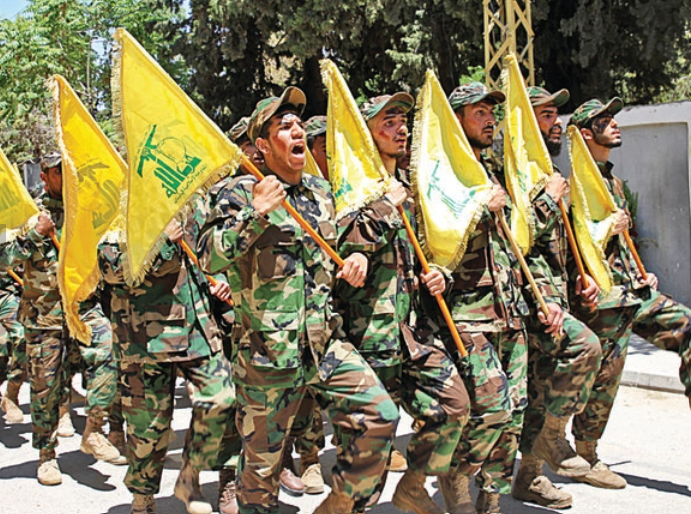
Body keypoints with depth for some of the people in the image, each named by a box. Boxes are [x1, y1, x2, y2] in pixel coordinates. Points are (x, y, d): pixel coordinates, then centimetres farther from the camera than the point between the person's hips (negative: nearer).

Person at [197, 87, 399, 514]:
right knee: (262, 459, 4)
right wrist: (256, 214, -26)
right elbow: (210, 259, -16)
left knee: (380, 416, -7)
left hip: (327, 341, 5)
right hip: (268, 352, -5)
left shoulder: (321, 191, 13)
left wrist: (354, 259, 8)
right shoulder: (243, 193, -6)